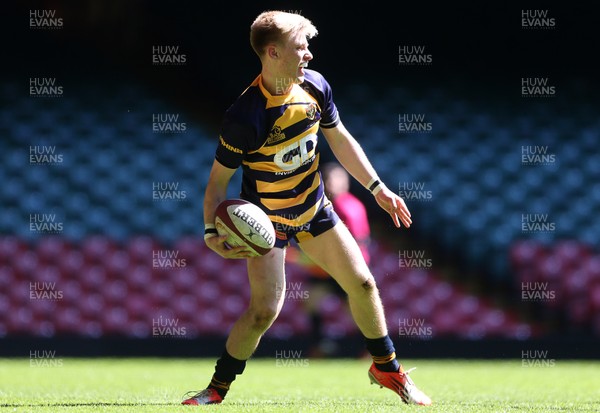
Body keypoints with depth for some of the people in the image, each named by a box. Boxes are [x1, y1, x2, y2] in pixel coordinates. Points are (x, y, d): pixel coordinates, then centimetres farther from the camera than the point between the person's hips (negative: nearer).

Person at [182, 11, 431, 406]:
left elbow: (341, 140, 5)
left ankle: (387, 367, 26)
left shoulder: (315, 86, -11)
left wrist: (378, 188, 4)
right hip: (265, 219, -6)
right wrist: (212, 231, -31)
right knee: (264, 311, -15)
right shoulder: (245, 115, -28)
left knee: (363, 284, 6)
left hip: (314, 209, 6)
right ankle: (217, 388, 4)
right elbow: (219, 178, -18)